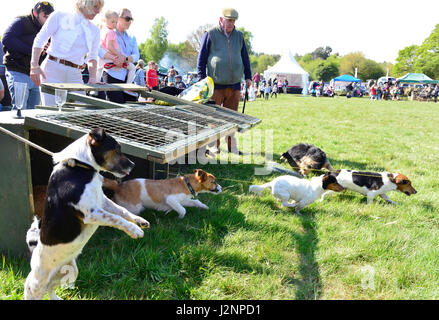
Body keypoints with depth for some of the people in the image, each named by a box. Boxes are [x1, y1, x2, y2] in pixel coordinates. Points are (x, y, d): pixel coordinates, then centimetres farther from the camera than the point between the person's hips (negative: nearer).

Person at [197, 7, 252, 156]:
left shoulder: (239, 36, 14)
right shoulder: (211, 34, 1)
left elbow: (245, 57, 22)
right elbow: (201, 58, 2)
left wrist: (248, 76, 16)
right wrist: (202, 79, -4)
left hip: (234, 85, 4)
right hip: (216, 85, -4)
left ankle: (232, 146, 16)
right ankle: (214, 145, 12)